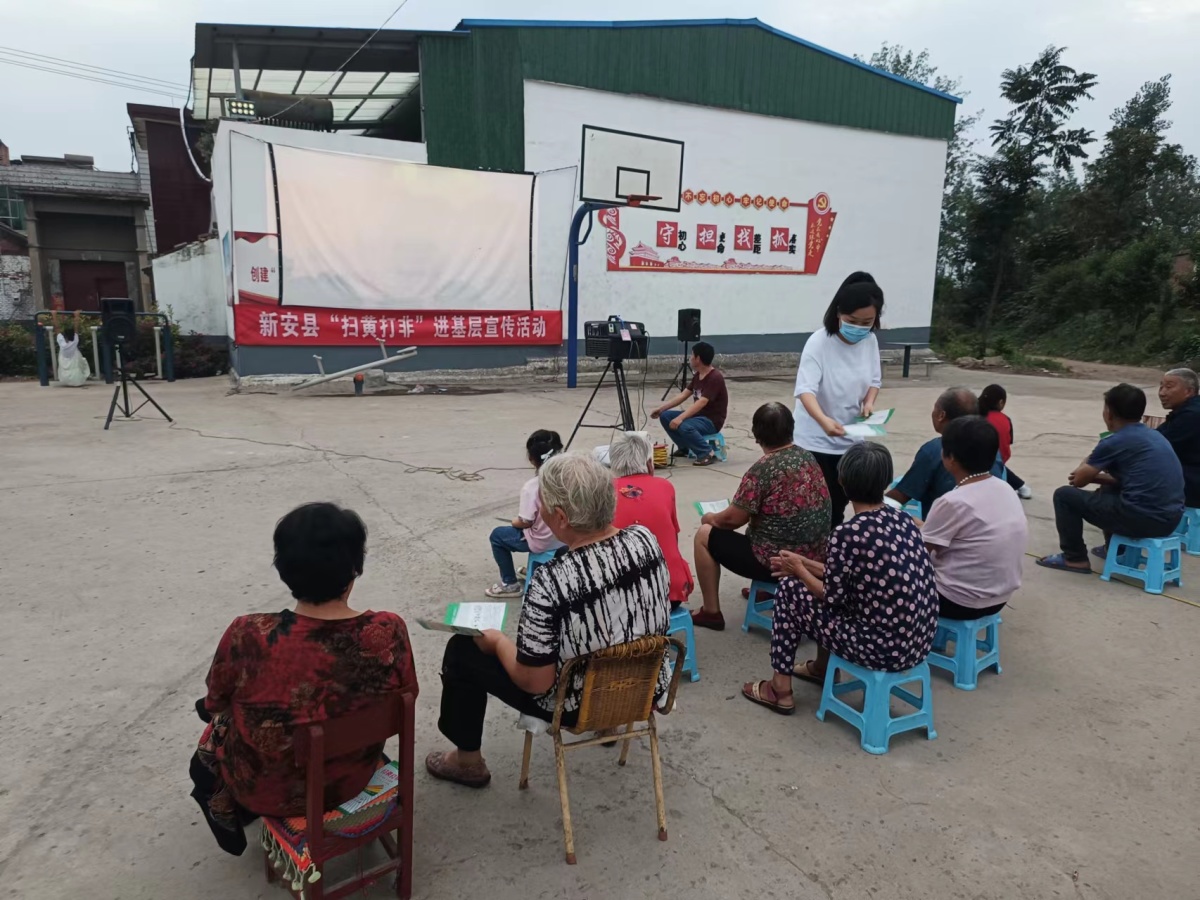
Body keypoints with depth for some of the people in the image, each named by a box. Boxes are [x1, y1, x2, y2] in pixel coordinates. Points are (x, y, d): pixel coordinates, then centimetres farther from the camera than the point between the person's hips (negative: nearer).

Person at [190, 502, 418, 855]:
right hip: (353, 776, 2)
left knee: (215, 729, 32)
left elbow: (215, 702, -10)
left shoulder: (248, 637, -32)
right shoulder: (389, 632, -27)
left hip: (270, 791, -2)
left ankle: (232, 825, 55)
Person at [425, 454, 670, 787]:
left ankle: (468, 761, 32)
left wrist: (497, 641, -5)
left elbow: (534, 683, -24)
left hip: (581, 706, -6)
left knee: (462, 649, 12)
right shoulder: (645, 538, -15)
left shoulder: (551, 582, -33)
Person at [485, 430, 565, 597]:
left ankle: (510, 584, 20)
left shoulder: (531, 487, -26)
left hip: (542, 543, -6)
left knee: (497, 535, 15)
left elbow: (525, 522, -20)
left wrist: (514, 522, 2)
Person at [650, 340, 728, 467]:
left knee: (684, 426, -36)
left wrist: (680, 418, -39)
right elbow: (683, 396, 12)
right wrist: (661, 408, 5)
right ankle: (684, 448, 15)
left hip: (712, 420, -9)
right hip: (698, 415, 9)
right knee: (665, 416, 1)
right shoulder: (697, 376, 7)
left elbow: (701, 402, -31)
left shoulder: (715, 378, -22)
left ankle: (707, 453, -16)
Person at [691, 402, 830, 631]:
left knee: (705, 534, 6)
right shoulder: (807, 457, 2)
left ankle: (711, 612, 13)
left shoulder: (762, 470, -20)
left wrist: (710, 518, 9)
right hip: (817, 558, 8)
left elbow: (733, 519, -13)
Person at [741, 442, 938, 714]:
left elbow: (832, 599, -10)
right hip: (920, 643, 8)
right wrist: (806, 564, 19)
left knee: (790, 589, 7)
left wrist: (799, 569, 7)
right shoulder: (904, 520, 3)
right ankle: (821, 668, 42)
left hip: (882, 649, -7)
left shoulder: (847, 534, -20)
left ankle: (780, 689, 18)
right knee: (827, 582, 25)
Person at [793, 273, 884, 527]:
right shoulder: (819, 342, -20)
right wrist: (823, 420, -48)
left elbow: (874, 380, 10)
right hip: (817, 440, -5)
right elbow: (805, 390, -30)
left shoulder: (870, 341, -2)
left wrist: (869, 402, -12)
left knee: (839, 505, 14)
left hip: (850, 439, 6)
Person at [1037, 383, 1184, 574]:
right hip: (1171, 519, 9)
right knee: (1108, 489, 34)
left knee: (1064, 494, 3)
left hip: (1142, 519, -9)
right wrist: (1093, 475, 20)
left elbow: (1078, 480, 1)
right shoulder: (1155, 436, 15)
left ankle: (1074, 558, 9)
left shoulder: (1114, 442, -9)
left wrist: (1084, 467, 22)